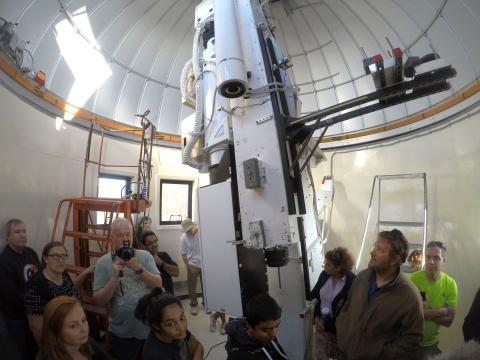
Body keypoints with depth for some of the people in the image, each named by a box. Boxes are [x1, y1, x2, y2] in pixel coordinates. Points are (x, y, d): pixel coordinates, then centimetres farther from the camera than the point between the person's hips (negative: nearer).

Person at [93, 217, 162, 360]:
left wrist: (138, 268, -24)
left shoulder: (145, 256, -4)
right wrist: (115, 278, -23)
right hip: (122, 333, -1)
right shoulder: (103, 262, -6)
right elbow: (99, 300, -7)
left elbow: (158, 284, -12)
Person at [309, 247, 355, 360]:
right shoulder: (324, 275, -8)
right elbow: (314, 296, 3)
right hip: (321, 324, 4)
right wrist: (316, 317, -10)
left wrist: (327, 326, -15)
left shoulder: (352, 282, -23)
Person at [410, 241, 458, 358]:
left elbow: (449, 320, -10)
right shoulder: (414, 279, -18)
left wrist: (425, 313, -22)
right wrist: (440, 311, -22)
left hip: (431, 344, 3)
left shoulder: (450, 284, -9)